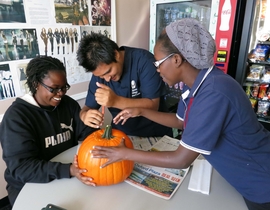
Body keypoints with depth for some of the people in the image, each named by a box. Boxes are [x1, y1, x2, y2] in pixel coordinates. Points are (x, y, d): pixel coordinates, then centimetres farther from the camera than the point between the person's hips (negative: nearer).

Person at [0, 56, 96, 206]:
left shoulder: (69, 104, -1)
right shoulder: (16, 116, -17)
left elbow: (86, 132, -4)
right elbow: (20, 167, -24)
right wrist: (67, 170, -36)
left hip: (68, 173, 4)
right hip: (29, 186, -4)